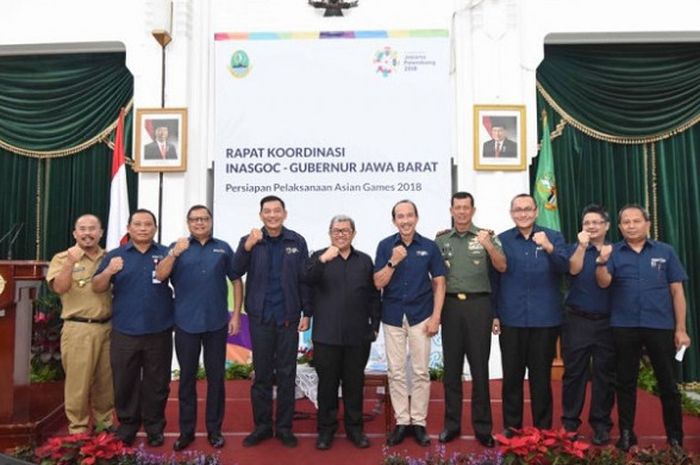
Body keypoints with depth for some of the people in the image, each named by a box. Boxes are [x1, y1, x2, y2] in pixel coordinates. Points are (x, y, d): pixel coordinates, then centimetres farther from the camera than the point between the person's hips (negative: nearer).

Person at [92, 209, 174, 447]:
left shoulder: (166, 253, 4)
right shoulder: (115, 255, 6)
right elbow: (97, 288, 2)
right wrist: (108, 271, -18)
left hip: (159, 332, 0)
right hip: (124, 332, 1)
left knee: (156, 383, 9)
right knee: (125, 383, 11)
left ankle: (154, 427, 24)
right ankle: (127, 426, 28)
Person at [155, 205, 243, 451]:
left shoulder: (223, 248, 6)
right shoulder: (177, 247, 5)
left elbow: (236, 281, 6)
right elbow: (159, 276, -8)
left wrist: (236, 314, 0)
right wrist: (174, 253, -24)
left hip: (217, 323, 0)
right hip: (186, 323, 0)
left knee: (216, 377, 8)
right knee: (187, 377, 9)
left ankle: (214, 429, 21)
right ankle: (186, 430, 22)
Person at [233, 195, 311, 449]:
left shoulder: (297, 242, 1)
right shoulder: (249, 240, 0)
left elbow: (304, 279, 3)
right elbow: (237, 271, -15)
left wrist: (306, 313, -1)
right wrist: (248, 247, -31)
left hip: (288, 317, 0)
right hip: (260, 317, 0)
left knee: (287, 374, 8)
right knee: (262, 374, 10)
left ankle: (284, 427, 20)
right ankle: (262, 425, 23)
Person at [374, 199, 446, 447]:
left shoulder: (429, 246, -1)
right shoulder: (385, 246, -1)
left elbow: (439, 283, 2)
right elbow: (378, 283, -4)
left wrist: (436, 317, -4)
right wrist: (393, 262, -20)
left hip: (421, 315, 0)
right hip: (393, 316, 1)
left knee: (421, 371, 5)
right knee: (396, 372, 6)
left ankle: (418, 422, 18)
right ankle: (401, 422, 18)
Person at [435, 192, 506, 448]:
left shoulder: (486, 236, 2)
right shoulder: (441, 240, 7)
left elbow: (502, 267, -8)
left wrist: (489, 246, -25)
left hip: (478, 305, -2)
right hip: (451, 305, 2)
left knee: (479, 367, 4)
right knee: (451, 367, 9)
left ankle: (483, 427, 15)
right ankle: (452, 423, 20)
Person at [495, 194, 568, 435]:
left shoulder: (553, 237, 3)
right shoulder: (502, 240, 5)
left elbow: (563, 267, -11)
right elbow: (494, 279, 6)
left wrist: (549, 248, -30)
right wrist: (494, 314, 2)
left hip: (545, 318, 0)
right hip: (510, 319, 1)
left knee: (541, 375, 10)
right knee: (511, 374, 8)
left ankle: (543, 427, 23)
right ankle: (511, 425, 22)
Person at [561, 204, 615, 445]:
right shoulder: (575, 248, 5)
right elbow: (574, 269, -16)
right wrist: (582, 246, -26)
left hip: (607, 322, 2)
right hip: (577, 320, -1)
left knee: (605, 374, 6)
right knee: (574, 373, 3)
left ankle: (601, 424, 17)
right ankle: (570, 423, 12)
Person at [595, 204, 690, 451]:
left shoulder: (665, 252, 4)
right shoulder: (613, 252, 3)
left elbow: (677, 291, 4)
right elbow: (603, 283, -10)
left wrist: (681, 329, 0)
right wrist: (601, 262, -30)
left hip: (661, 326, 0)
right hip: (624, 327, 0)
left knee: (668, 383, 9)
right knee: (625, 382, 10)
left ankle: (675, 437, 24)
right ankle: (626, 434, 22)